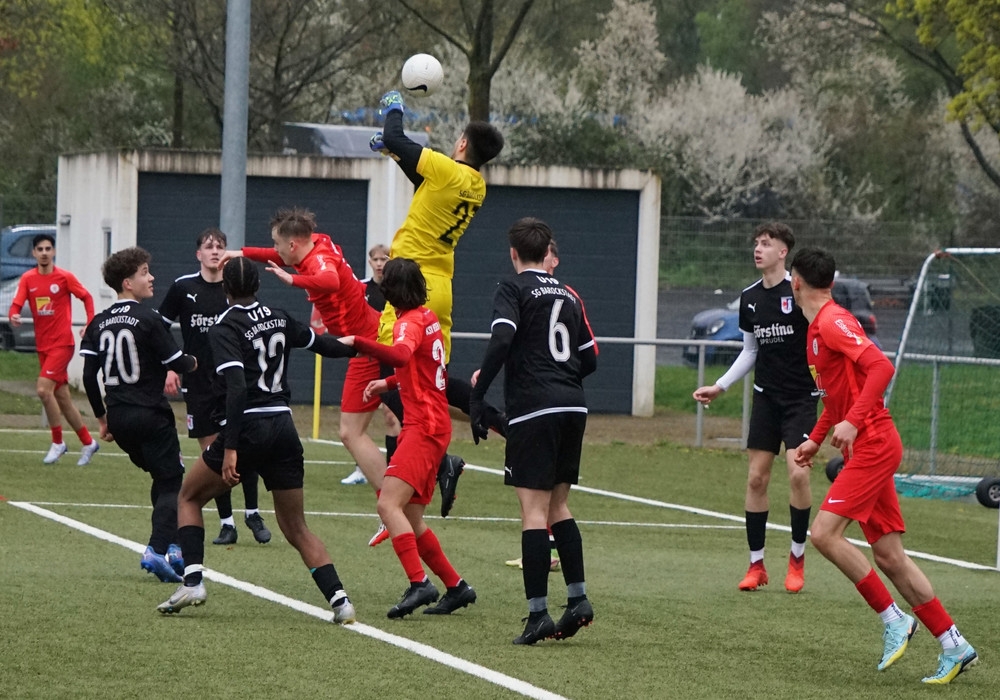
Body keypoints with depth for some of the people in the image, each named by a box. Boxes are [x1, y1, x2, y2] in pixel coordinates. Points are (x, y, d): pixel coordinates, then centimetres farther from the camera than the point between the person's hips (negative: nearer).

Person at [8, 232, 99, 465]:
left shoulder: (65, 277, -7)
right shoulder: (28, 279, 3)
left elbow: (86, 297, 2)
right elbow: (16, 304, -5)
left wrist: (91, 324, -10)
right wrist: (14, 316, -28)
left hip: (62, 343, -5)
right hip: (43, 346, 5)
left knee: (43, 389, -19)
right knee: (62, 397, 11)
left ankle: (57, 442, -5)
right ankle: (88, 443, 26)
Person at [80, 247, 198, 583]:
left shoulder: (99, 323, 7)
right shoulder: (148, 319, -11)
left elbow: (88, 375, 5)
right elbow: (177, 362, -9)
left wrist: (101, 417, 14)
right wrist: (193, 363, 14)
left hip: (118, 417, 7)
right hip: (151, 414, -7)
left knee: (161, 479, 21)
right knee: (172, 483, -2)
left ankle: (171, 547, 20)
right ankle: (158, 549, -19)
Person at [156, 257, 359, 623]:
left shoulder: (225, 328, -7)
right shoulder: (279, 319, 9)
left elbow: (236, 387, -18)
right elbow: (321, 343, 22)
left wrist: (230, 448, -22)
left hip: (248, 428, -5)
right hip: (284, 427, 5)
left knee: (189, 497, 18)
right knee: (296, 528, 12)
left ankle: (193, 581, 2)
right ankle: (339, 599, -4)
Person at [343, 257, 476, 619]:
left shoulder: (411, 322, -11)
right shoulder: (428, 318, 16)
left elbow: (400, 355, -35)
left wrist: (357, 342, -37)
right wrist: (389, 383, 28)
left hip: (425, 428, -10)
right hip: (431, 425, 10)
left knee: (389, 504, -22)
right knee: (410, 518, 13)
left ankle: (419, 584, -31)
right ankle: (456, 586, 18)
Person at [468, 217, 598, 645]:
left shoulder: (513, 290, -1)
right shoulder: (568, 296, 17)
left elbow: (500, 341, -17)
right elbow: (589, 359, 18)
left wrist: (477, 396, -15)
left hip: (533, 408, -6)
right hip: (573, 406, 6)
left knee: (534, 510, -6)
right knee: (558, 505, 17)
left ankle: (538, 614, -10)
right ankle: (578, 598, 11)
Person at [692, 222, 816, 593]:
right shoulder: (750, 298, 8)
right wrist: (719, 386, 14)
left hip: (801, 396, -5)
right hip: (766, 396, 5)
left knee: (798, 474, -15)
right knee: (756, 477, 1)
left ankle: (797, 557, 4)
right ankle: (756, 565, 9)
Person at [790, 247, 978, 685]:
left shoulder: (833, 321, -13)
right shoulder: (818, 328, 17)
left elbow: (881, 367, -25)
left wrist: (852, 422, -30)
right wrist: (816, 439, 26)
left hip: (873, 445, -9)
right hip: (863, 448, 9)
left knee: (824, 532, -17)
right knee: (889, 556, 5)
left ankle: (893, 618, -9)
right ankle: (954, 647, 7)